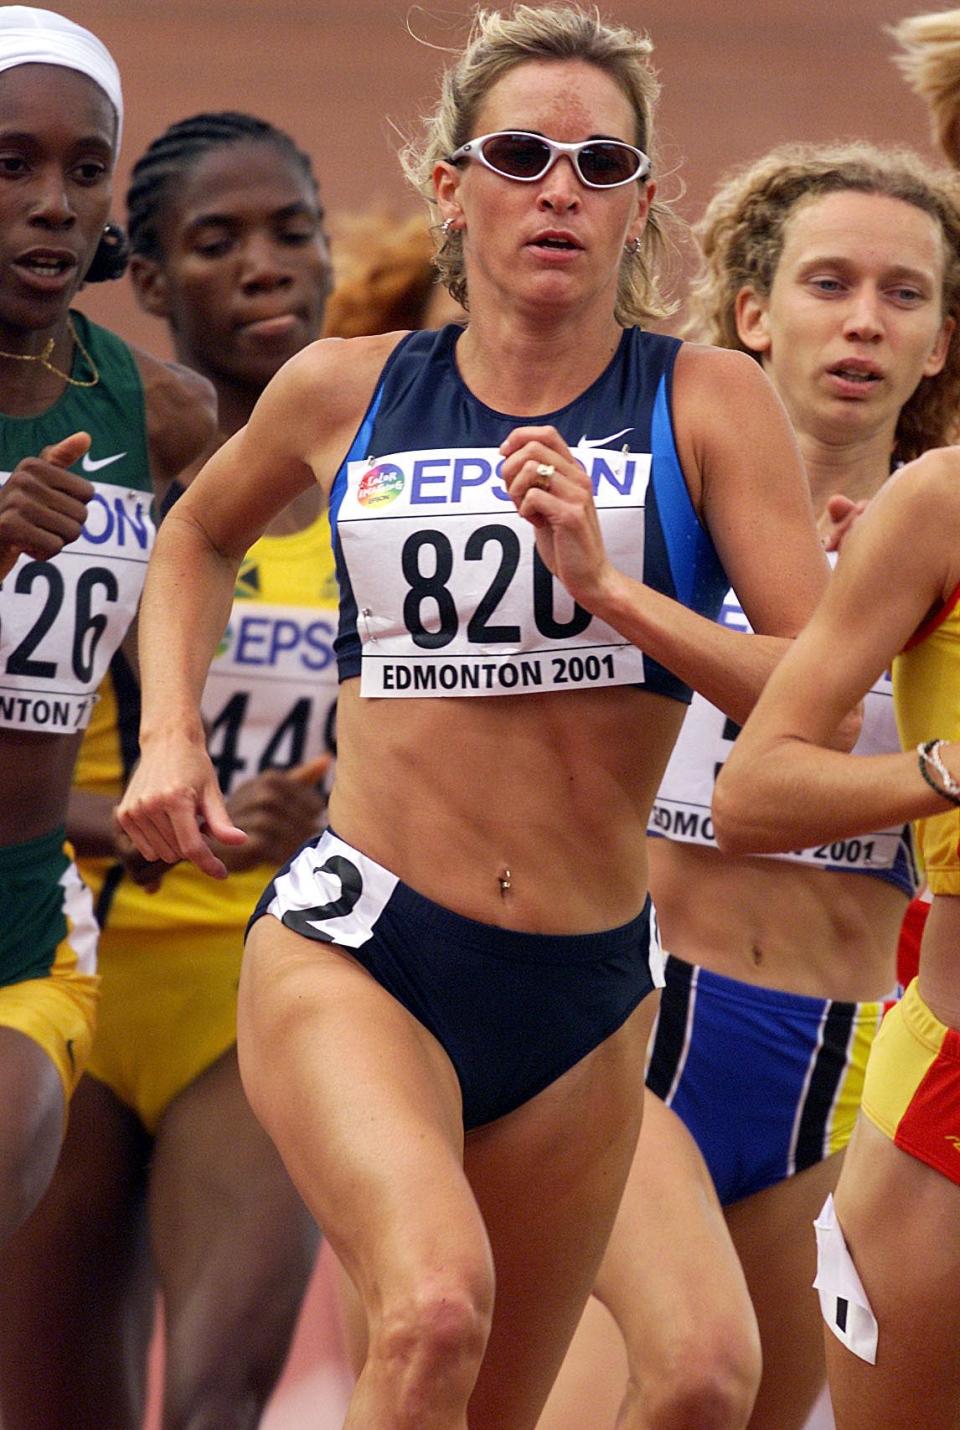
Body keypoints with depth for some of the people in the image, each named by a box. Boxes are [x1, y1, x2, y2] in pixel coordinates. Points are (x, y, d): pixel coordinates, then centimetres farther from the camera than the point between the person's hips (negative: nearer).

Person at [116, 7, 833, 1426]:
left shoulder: (707, 403, 0)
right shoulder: (347, 390, 5)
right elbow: (199, 534, 27)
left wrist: (610, 592, -17)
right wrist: (169, 735, 13)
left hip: (585, 993, 2)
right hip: (356, 947, -2)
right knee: (436, 1308, -31)